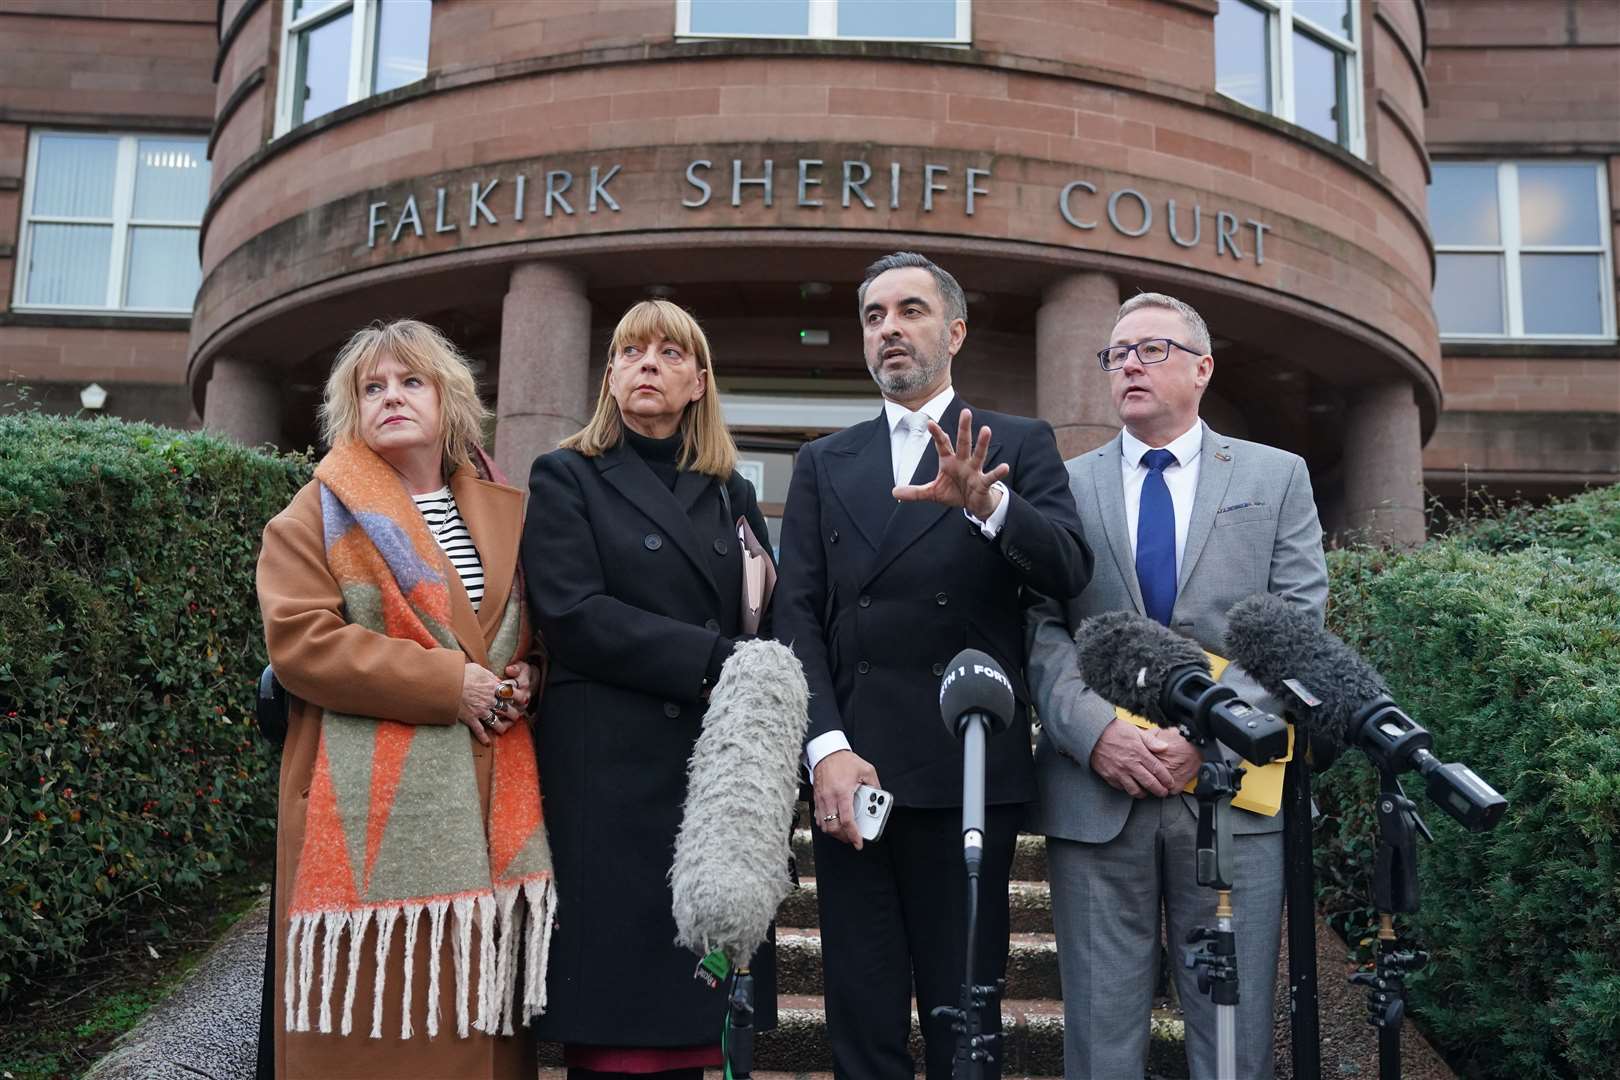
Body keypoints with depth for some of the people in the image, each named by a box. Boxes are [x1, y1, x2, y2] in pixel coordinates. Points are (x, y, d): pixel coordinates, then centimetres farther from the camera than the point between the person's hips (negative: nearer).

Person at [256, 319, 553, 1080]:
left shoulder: (505, 514, 17)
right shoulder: (320, 514, 4)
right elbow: (298, 641, -10)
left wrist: (527, 675, 1)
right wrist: (446, 684, -14)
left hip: (489, 808, 4)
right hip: (373, 810, -4)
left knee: (473, 1016, 5)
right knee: (370, 1013, -3)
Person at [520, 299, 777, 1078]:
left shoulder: (732, 494, 18)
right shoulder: (566, 479, 5)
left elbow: (764, 630, 13)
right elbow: (573, 617, -9)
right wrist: (714, 661, -13)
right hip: (611, 780, -4)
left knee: (690, 1013, 6)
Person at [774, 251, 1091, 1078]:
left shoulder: (1020, 446, 8)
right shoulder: (823, 464, 14)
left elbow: (1070, 569, -8)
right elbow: (797, 616, 4)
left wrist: (987, 503, -27)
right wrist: (827, 748, -9)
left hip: (969, 771, -2)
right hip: (851, 766, 2)